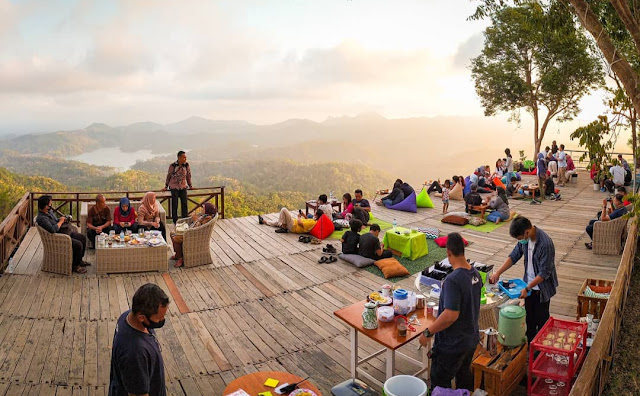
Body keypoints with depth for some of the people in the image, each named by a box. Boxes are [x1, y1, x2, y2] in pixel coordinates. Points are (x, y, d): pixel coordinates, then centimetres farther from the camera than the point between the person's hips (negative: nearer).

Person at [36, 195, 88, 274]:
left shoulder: (49, 211, 7)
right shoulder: (41, 218, -24)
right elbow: (52, 229, -35)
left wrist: (63, 219, 2)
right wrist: (60, 221, -19)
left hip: (66, 232, 10)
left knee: (83, 238, 8)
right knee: (78, 244, -23)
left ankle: (79, 260, 21)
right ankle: (75, 266, -4)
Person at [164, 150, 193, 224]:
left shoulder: (187, 165, -4)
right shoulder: (172, 166, -11)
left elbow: (188, 175, 8)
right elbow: (168, 176, 0)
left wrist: (190, 185, 14)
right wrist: (166, 186, 7)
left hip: (183, 187, 2)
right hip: (174, 187, -2)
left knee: (184, 203, -1)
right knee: (174, 204, 1)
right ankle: (175, 220, 11)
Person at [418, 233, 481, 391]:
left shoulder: (453, 280, -30)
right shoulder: (475, 274, -3)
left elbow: (451, 315, -33)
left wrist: (428, 332, -23)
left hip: (452, 344, -8)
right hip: (472, 338, 8)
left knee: (440, 383, 9)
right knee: (464, 373, 27)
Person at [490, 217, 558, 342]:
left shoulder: (545, 244, -31)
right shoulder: (525, 239, -9)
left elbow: (544, 273, -26)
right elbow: (514, 256, 2)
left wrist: (527, 288, -27)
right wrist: (498, 273, -7)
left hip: (542, 286, -6)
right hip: (529, 284, 6)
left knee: (541, 319, 11)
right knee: (529, 317, 19)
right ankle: (530, 343, 36)